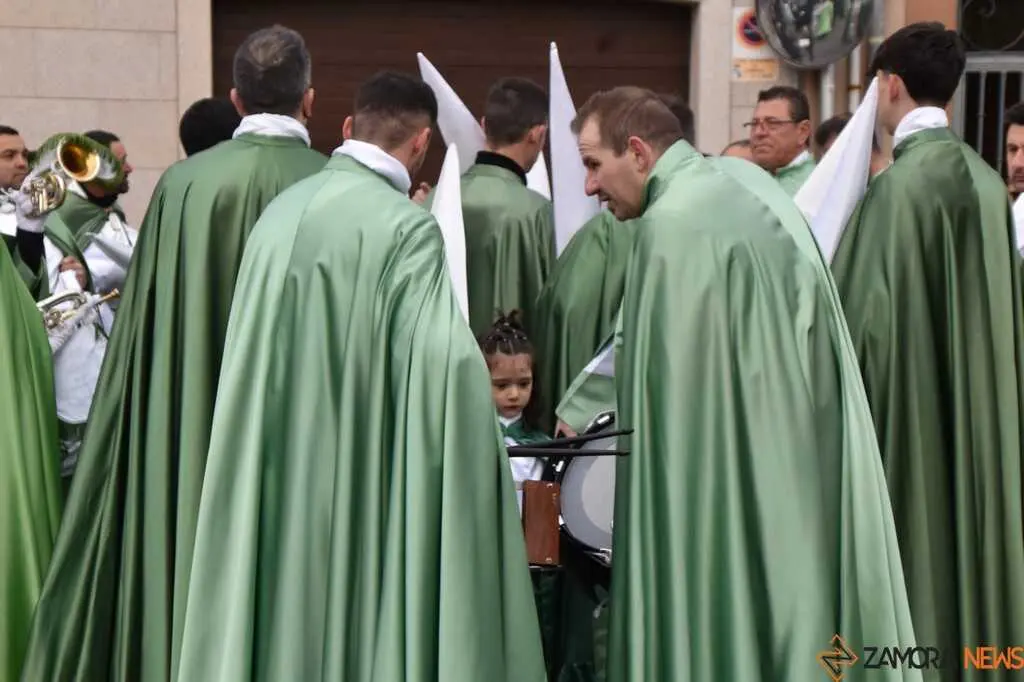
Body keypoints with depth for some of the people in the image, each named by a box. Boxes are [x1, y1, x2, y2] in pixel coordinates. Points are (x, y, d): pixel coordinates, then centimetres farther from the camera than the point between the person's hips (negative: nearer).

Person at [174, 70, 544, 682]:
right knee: (359, 631, 4)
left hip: (276, 485, 6)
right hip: (364, 489, -6)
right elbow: (446, 357, -22)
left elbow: (257, 356, 12)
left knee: (290, 624, 14)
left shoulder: (283, 211, 5)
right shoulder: (407, 226, -14)